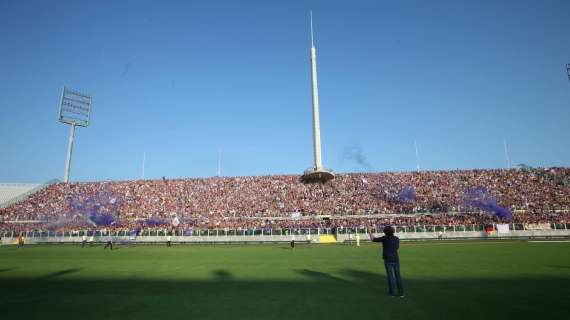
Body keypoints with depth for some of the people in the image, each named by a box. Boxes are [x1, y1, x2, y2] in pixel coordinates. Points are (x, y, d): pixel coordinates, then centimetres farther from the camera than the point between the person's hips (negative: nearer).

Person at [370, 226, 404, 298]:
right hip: (396, 259, 2)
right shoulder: (397, 239, 3)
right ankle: (401, 293, 11)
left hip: (388, 260, -2)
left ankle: (392, 292, 13)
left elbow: (373, 239, 0)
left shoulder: (384, 238, -8)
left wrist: (371, 235, 17)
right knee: (398, 276, 10)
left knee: (390, 276, 7)